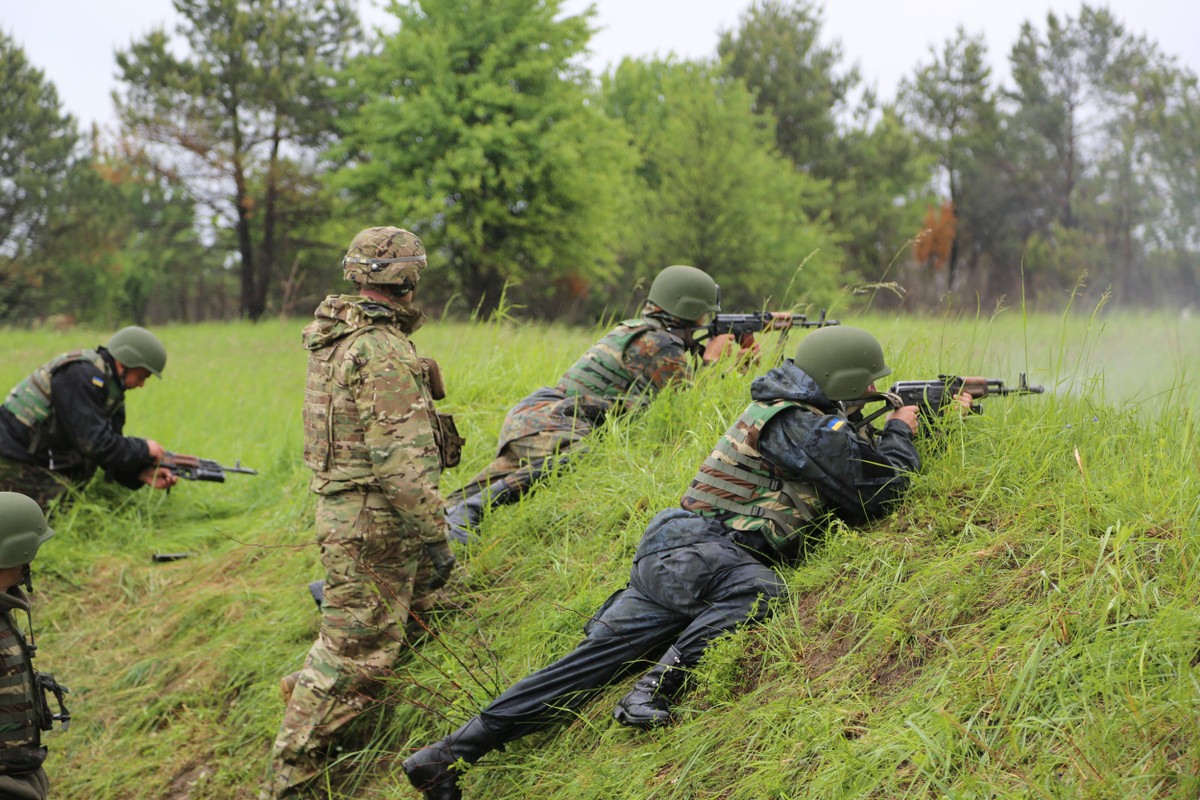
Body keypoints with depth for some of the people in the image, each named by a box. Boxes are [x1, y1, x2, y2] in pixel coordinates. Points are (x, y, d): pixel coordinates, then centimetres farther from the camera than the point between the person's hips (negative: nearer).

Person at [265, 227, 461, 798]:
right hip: (374, 521, -9)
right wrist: (433, 536, -22)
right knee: (354, 654, -5)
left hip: (342, 509, 9)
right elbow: (402, 457, -24)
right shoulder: (383, 352, -19)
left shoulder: (333, 339, 13)